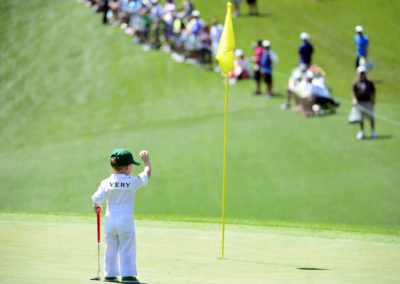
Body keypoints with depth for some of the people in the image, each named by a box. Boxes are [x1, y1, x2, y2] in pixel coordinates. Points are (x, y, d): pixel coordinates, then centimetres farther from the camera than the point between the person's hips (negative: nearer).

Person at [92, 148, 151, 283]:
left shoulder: (106, 183, -3)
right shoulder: (133, 181, -8)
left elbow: (96, 199, -5)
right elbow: (147, 173, 6)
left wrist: (97, 206, 18)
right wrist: (146, 160, 23)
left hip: (110, 220, 3)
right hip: (126, 220, -3)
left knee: (111, 247, 13)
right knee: (127, 248, 2)